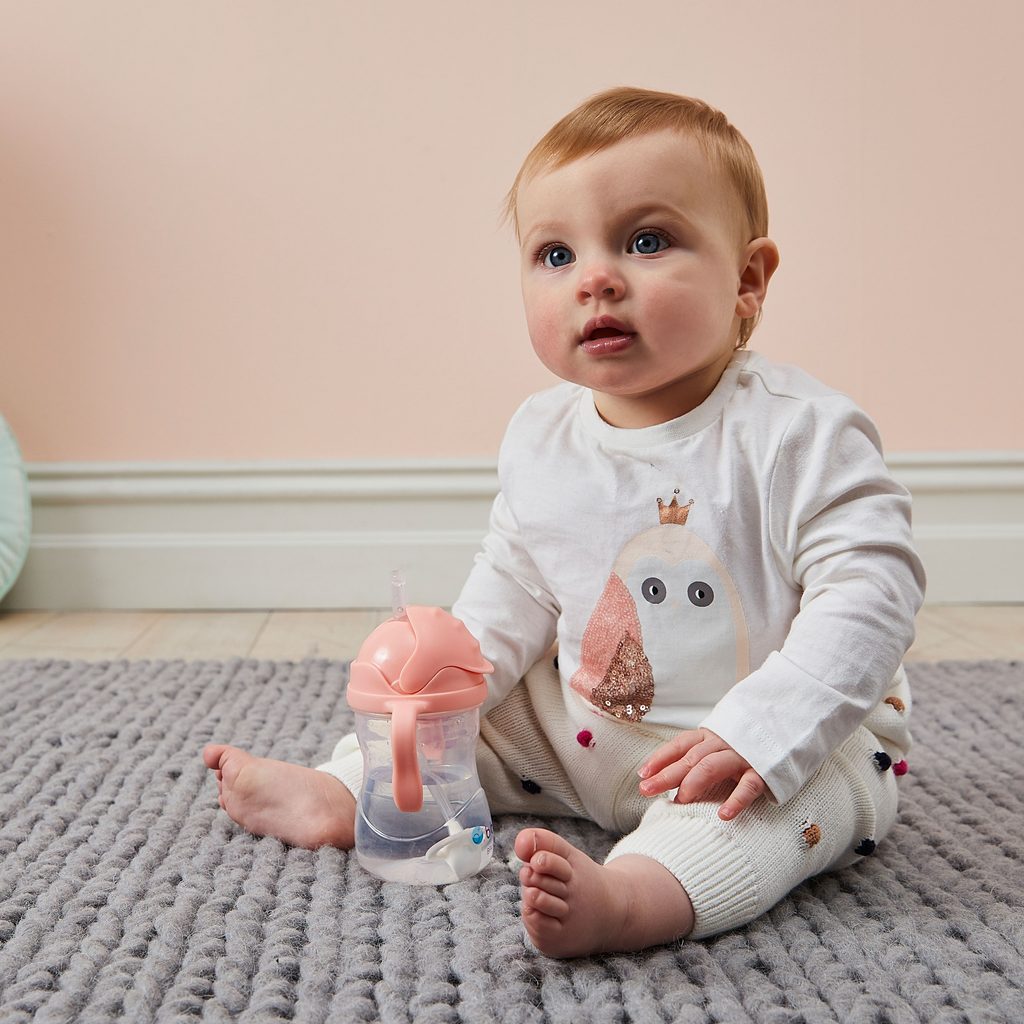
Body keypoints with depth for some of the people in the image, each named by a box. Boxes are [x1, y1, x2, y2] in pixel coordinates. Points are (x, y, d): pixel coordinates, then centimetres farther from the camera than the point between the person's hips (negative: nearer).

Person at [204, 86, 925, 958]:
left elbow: (870, 592, -26)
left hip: (795, 744, -6)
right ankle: (340, 795, 12)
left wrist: (758, 734, -36)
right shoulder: (542, 440, -2)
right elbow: (510, 598, 10)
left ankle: (633, 896, -55)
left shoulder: (797, 432, -20)